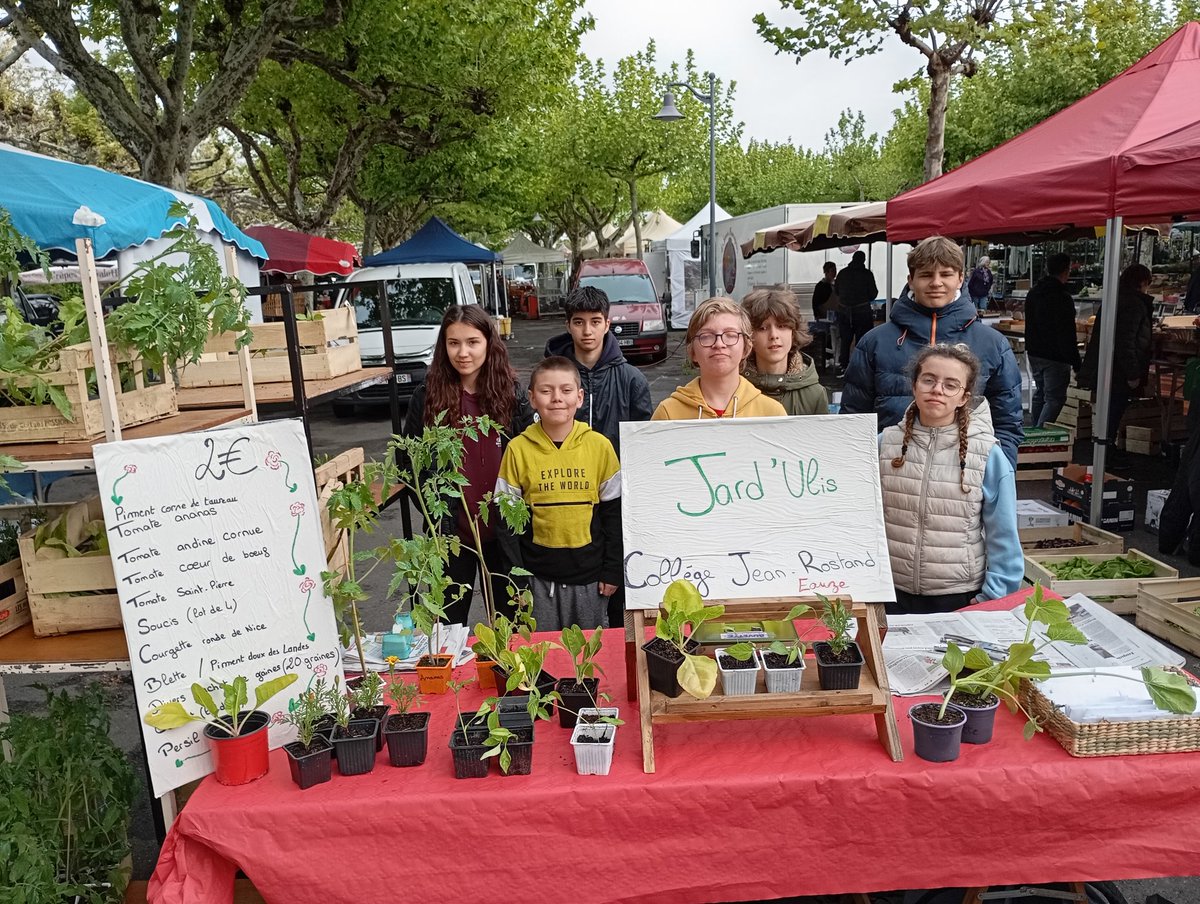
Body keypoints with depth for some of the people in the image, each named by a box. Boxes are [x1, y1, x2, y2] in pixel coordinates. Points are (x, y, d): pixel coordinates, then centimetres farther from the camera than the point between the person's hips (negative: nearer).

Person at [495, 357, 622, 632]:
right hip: (537, 576, 0)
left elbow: (614, 512, 4)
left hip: (589, 575, 1)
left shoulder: (600, 445, -2)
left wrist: (612, 570, 2)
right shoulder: (518, 449, -4)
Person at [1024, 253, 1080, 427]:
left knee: (1040, 394, 19)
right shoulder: (1062, 297, -18)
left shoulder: (1033, 293, 9)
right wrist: (1076, 362, -15)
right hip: (1055, 358, -9)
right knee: (1055, 398, -4)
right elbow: (1067, 335, -19)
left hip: (1034, 354, 9)